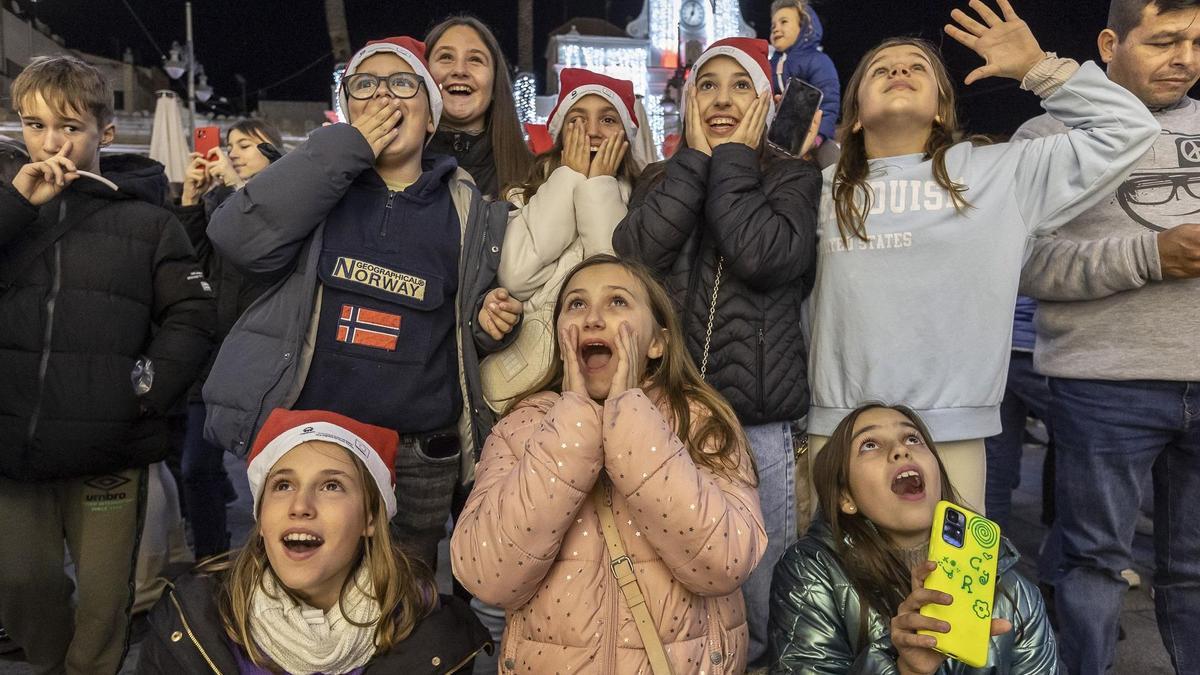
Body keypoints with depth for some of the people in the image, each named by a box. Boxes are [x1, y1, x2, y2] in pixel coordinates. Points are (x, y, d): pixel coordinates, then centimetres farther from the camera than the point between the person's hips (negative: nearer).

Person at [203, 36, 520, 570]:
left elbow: (474, 322, 17)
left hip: (420, 453, 1)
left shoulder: (466, 210, 7)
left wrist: (491, 319, -8)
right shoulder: (318, 180, 6)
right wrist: (346, 148, -13)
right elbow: (240, 239, -13)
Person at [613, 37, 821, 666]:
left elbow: (763, 256, -16)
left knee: (757, 594, 6)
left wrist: (733, 158, -4)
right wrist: (697, 156, -3)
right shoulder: (660, 180, 13)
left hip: (759, 423, -2)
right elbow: (635, 252, -8)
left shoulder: (794, 177, 5)